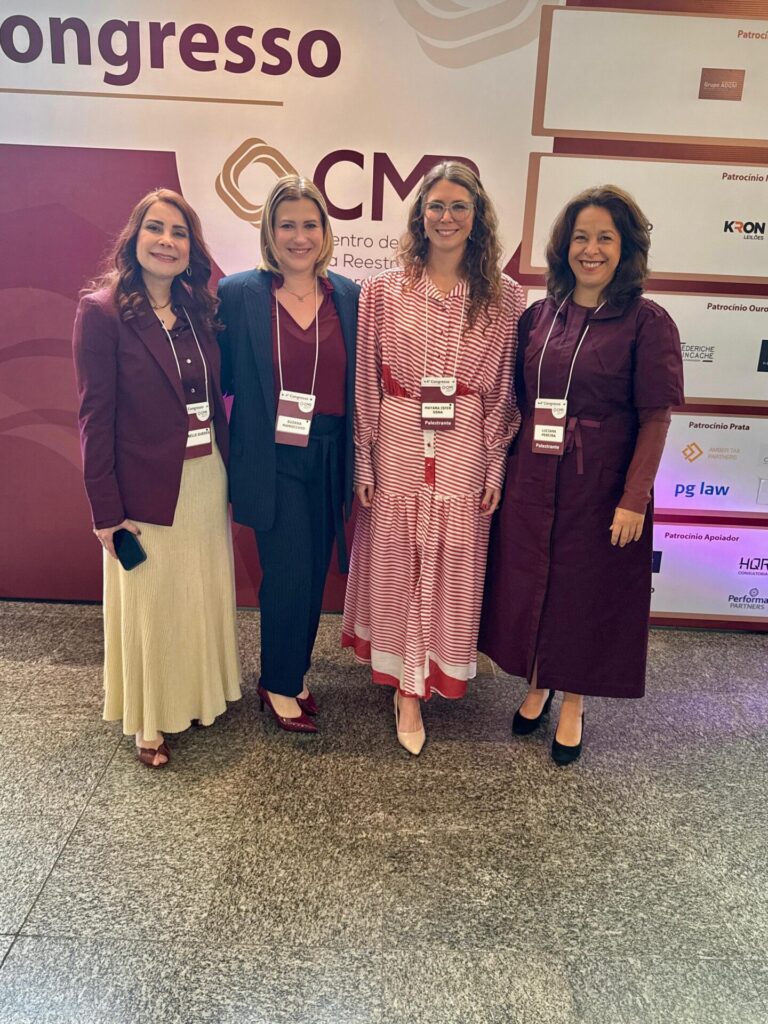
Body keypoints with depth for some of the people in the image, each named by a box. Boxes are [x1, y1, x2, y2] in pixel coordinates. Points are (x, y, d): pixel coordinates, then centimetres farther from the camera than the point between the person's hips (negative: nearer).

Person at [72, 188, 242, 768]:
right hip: (147, 490, -5)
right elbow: (95, 416, -12)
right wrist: (106, 510, -14)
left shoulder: (199, 309, 6)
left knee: (205, 596, 17)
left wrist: (228, 474, 6)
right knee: (151, 605, 10)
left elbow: (214, 399, 8)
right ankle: (151, 723, 30)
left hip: (207, 481, 6)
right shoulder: (102, 310, -10)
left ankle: (198, 695, 39)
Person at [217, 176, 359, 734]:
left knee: (314, 573, 13)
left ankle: (293, 674, 34)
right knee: (289, 573, -1)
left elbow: (358, 382, 6)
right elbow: (225, 377, 0)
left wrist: (358, 460, 0)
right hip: (273, 456, -3)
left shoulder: (348, 296, 4)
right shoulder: (238, 293, -5)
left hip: (330, 456, 4)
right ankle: (280, 685, 23)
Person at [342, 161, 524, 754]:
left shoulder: (504, 297, 2)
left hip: (464, 449, 1)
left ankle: (418, 683, 30)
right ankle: (407, 684, 27)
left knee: (452, 567, 8)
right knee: (394, 564, 8)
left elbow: (503, 388, 3)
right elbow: (366, 383, 1)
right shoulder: (383, 291, 0)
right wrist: (364, 461, 0)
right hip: (398, 445, 0)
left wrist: (495, 464, 0)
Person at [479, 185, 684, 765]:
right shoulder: (539, 315, 5)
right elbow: (521, 401, 10)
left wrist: (634, 499, -15)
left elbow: (656, 419, -10)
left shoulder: (647, 322, -8)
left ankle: (572, 704, 30)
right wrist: (509, 467, 5)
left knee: (588, 587, 9)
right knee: (529, 580, 13)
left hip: (600, 482, -4)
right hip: (533, 477, 4)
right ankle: (537, 686, 37)